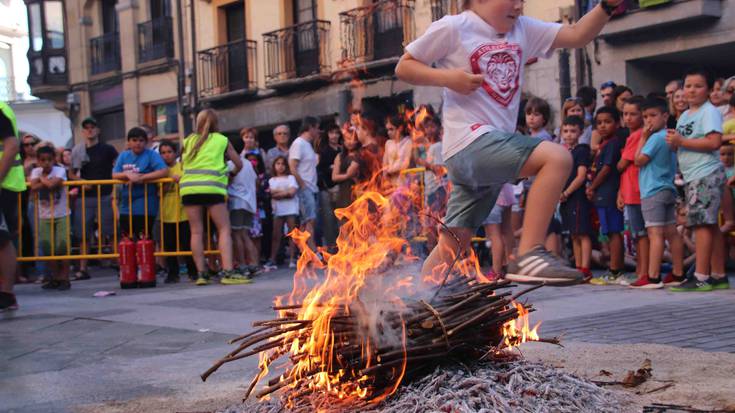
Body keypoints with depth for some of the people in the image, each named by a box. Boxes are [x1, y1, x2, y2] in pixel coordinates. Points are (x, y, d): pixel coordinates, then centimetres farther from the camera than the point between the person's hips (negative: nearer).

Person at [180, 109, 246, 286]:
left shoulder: (188, 140, 19)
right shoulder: (222, 140, 14)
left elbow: (183, 163, 19)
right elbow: (239, 164, 18)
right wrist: (232, 173, 38)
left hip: (188, 187, 3)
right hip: (212, 188, -3)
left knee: (196, 232, 5)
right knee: (224, 230, -2)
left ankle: (201, 273, 1)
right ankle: (228, 271, -15)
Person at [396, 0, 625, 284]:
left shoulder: (523, 30, 15)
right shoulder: (452, 28, -2)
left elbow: (577, 36, 9)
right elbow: (404, 67, 1)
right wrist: (448, 77, -15)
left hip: (495, 146, 8)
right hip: (469, 142, -8)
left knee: (454, 242, 12)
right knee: (556, 158, -22)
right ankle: (528, 256, -23)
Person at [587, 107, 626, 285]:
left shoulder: (613, 143, -10)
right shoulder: (604, 144, 19)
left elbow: (607, 168, -14)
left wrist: (592, 187, -4)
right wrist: (593, 187, 6)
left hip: (609, 194, -10)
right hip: (604, 195, 10)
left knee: (613, 232, -8)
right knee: (612, 233, 11)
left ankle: (614, 273, -7)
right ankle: (617, 271, 15)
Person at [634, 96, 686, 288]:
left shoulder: (656, 137, -13)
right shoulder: (668, 137, 16)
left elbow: (639, 160, -11)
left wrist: (643, 137, -4)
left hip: (653, 191, -10)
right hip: (668, 189, 10)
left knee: (655, 233, -12)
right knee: (671, 232, 10)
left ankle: (653, 277, -15)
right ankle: (678, 274, 14)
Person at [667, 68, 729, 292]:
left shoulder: (709, 112, -8)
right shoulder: (684, 116, 18)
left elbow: (714, 142, -20)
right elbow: (680, 146, 22)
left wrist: (682, 141, -17)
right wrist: (673, 141, -1)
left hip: (706, 174, -9)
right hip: (691, 177, 9)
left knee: (702, 223, -12)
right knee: (711, 225, 10)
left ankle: (701, 277, -12)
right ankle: (718, 275, 13)